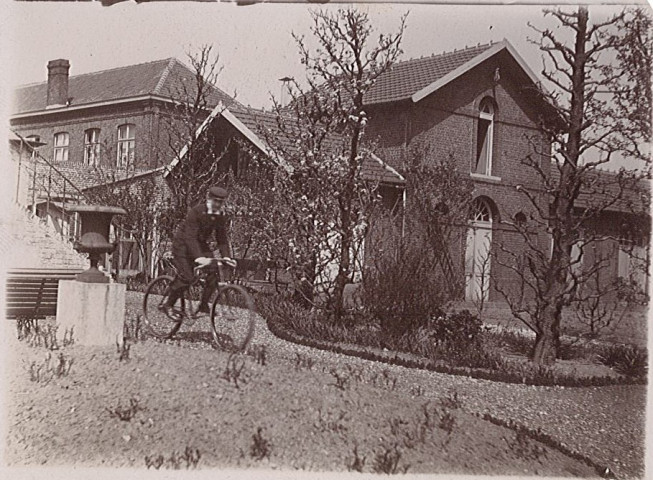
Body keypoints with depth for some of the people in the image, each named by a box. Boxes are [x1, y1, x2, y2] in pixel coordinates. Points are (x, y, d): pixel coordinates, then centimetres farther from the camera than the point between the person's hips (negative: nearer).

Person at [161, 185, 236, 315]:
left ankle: (204, 305, 2)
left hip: (200, 243, 6)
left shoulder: (222, 217, -8)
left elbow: (222, 238, -7)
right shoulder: (196, 212, -27)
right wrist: (199, 257, -44)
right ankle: (168, 305, -1)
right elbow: (190, 237, -33)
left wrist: (226, 256, -24)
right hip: (182, 244, -6)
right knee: (186, 277, -18)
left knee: (214, 272, -12)